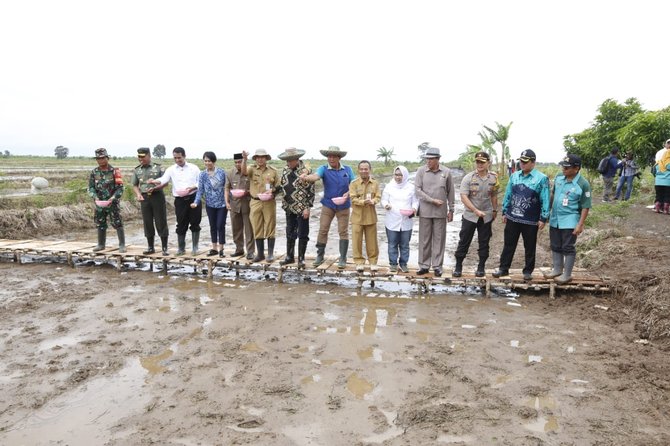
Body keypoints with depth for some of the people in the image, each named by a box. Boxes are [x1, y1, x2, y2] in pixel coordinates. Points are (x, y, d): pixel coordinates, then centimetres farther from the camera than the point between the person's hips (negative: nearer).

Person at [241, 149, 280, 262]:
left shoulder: (273, 171, 5)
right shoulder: (252, 169, 5)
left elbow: (278, 186, 9)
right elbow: (244, 171, -18)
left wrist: (272, 191, -12)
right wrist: (244, 159, -33)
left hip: (269, 203, -1)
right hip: (255, 202, 1)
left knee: (270, 228, 1)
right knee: (257, 229, 7)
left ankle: (270, 253, 10)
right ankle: (260, 253, 17)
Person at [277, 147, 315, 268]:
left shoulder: (305, 171, -13)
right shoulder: (286, 169, 9)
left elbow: (311, 191, -13)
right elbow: (282, 185, 21)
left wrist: (307, 208, -16)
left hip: (302, 208, -6)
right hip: (289, 208, 7)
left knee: (302, 234, 2)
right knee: (290, 233, 14)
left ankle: (301, 259, 11)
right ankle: (289, 257, 25)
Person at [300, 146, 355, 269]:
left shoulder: (348, 170, 2)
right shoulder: (324, 169, -4)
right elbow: (315, 176, -24)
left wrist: (347, 194, -17)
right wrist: (306, 177, -47)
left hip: (343, 205, 1)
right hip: (328, 204, 0)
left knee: (343, 232, 3)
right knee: (323, 230, 1)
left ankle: (343, 259, 12)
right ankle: (320, 256, 15)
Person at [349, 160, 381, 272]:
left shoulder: (375, 183, 5)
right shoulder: (354, 183, -2)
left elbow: (378, 197, 1)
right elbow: (353, 199, -9)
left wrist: (373, 201, -21)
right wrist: (363, 202, -25)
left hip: (371, 216, 2)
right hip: (357, 217, -1)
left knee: (372, 240, 8)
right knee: (357, 240, 2)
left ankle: (373, 261, 20)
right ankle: (359, 262, 13)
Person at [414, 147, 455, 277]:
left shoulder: (446, 172, 1)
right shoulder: (421, 171, -1)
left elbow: (450, 192, 6)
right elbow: (417, 190, -6)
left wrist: (451, 210, 7)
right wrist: (432, 200, -12)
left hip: (441, 212, 0)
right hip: (425, 211, 0)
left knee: (439, 239, 5)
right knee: (424, 239, 6)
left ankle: (437, 266, 13)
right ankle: (424, 265, 15)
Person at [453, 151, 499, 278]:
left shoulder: (493, 178, 0)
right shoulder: (468, 178, -10)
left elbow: (494, 196, 12)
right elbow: (463, 197, -16)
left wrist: (495, 210, 15)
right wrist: (476, 211, -22)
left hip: (486, 216, 2)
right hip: (469, 215, -2)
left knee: (484, 243, 9)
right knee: (464, 242, 3)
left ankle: (481, 267, 21)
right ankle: (458, 267, 13)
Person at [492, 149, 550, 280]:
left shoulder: (541, 178, -8)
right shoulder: (514, 176, 6)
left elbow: (545, 200, -8)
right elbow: (508, 195, 12)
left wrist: (543, 218, -11)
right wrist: (505, 212, 11)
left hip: (531, 221, -4)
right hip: (512, 218, 4)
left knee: (529, 247, 9)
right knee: (508, 245, 10)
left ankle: (528, 271, 21)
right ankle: (503, 268, 19)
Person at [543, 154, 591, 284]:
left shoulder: (583, 184, -17)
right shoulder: (559, 177, 0)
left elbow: (585, 207, -14)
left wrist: (580, 224, -16)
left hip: (569, 221, -6)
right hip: (555, 219, 6)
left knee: (568, 248, 3)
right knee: (555, 246, 15)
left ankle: (567, 274, 14)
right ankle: (557, 269, 30)